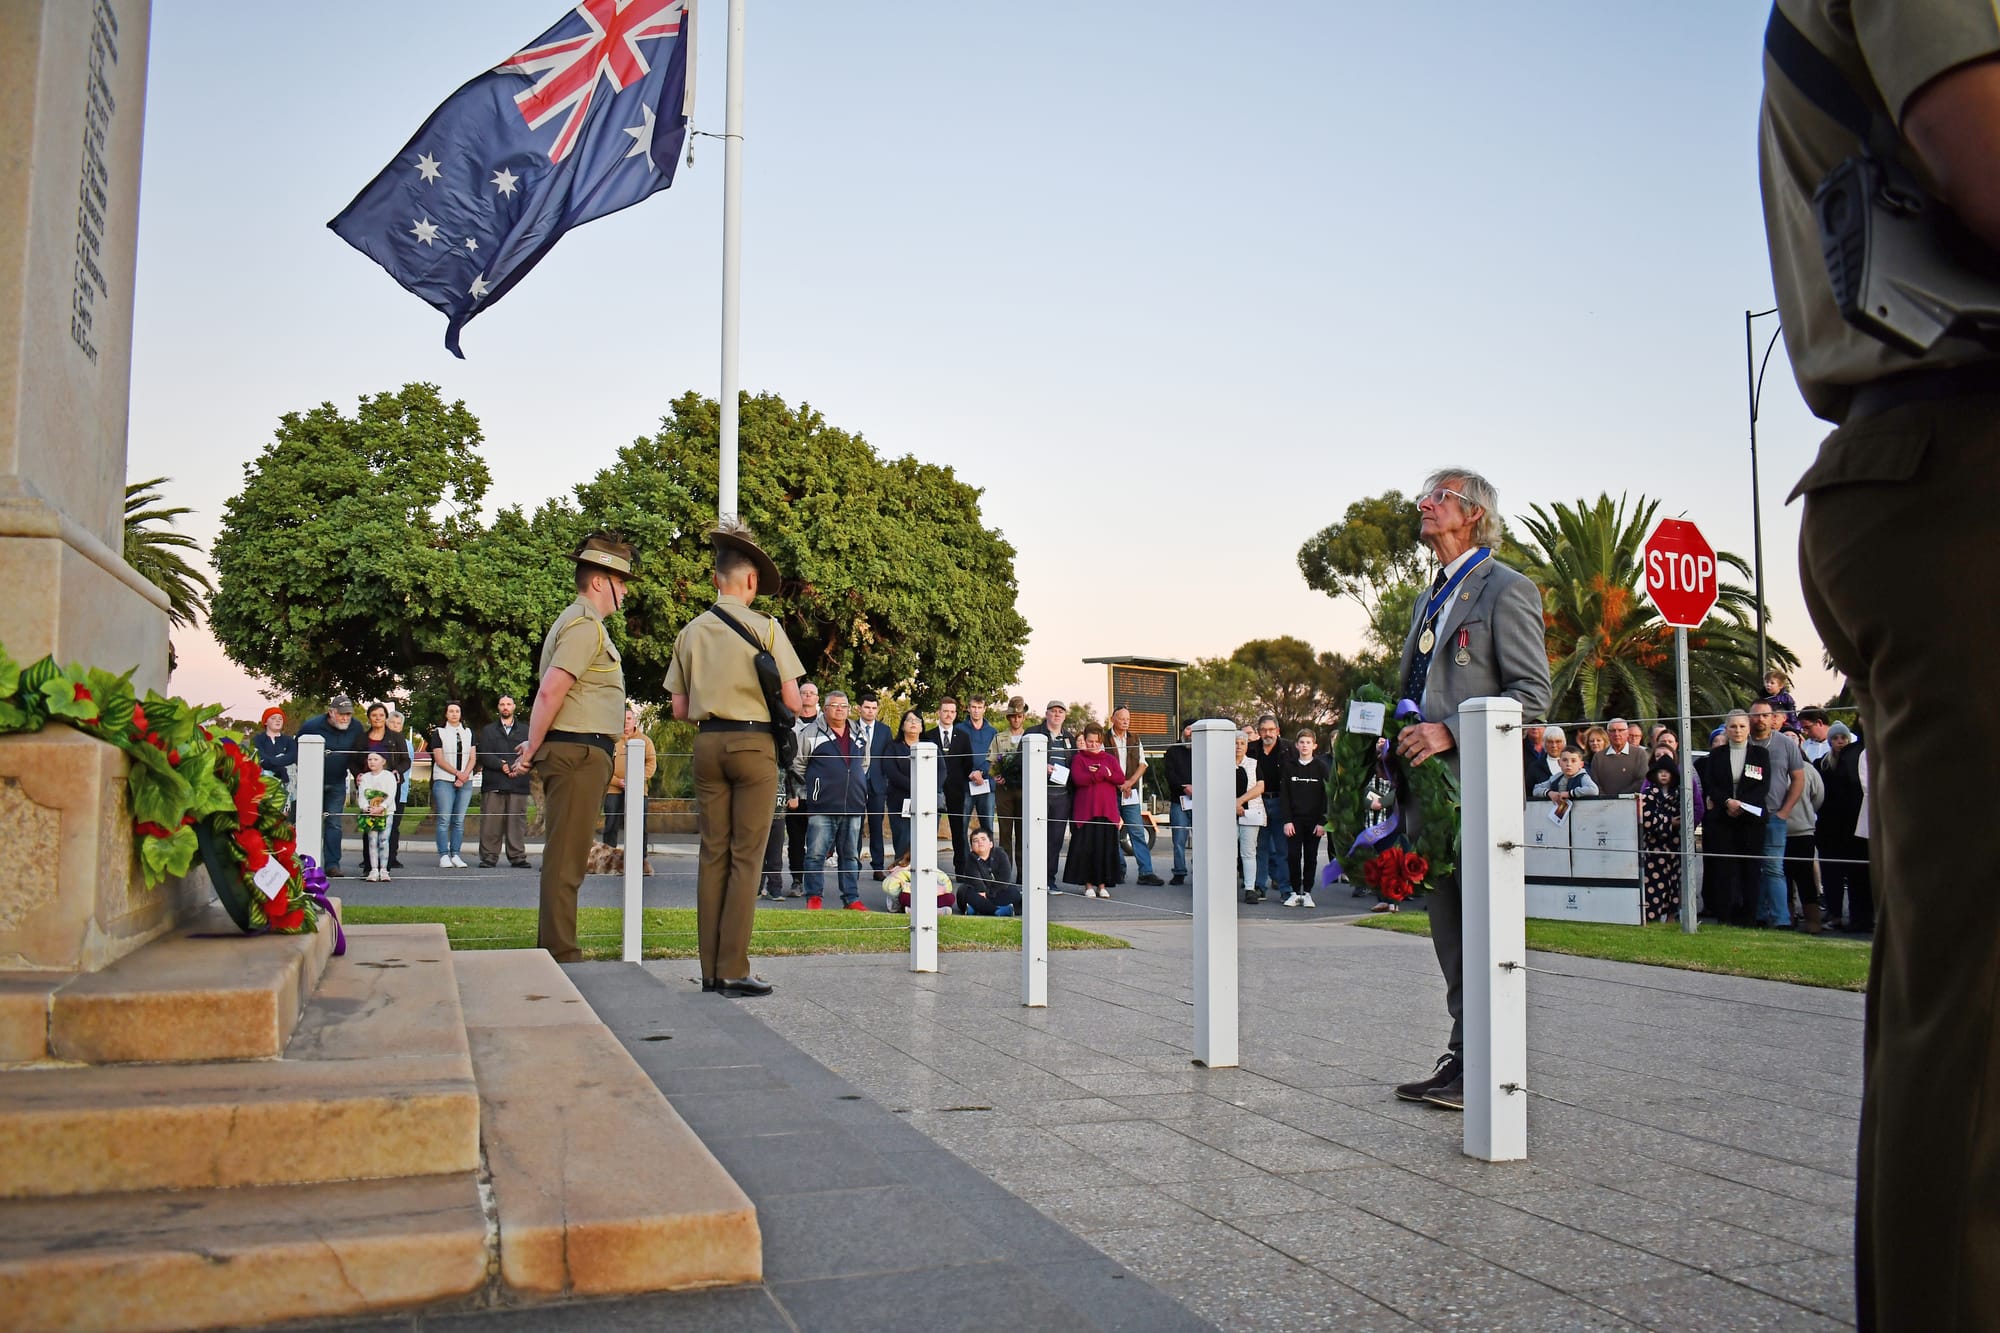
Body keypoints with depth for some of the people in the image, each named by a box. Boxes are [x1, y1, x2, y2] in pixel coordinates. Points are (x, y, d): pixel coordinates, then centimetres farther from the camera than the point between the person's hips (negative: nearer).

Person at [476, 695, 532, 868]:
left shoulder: (525, 730, 18)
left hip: (518, 783, 0)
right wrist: (502, 767, -11)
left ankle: (518, 857, -1)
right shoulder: (488, 730, 16)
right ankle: (489, 856, 0)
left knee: (517, 821, -3)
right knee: (490, 822, -4)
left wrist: (521, 766, -12)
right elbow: (484, 755, 3)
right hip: (493, 783, 0)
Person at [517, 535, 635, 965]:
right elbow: (549, 692, -20)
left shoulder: (577, 622, 21)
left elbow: (551, 690, 20)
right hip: (579, 752, -11)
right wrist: (532, 749, -12)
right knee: (566, 859, -7)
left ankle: (552, 949, 23)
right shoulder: (586, 625, -13)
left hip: (574, 752, 11)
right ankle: (560, 955, -4)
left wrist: (535, 746, 14)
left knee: (564, 857, 15)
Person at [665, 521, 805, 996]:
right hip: (753, 742, -4)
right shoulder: (765, 628, -6)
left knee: (713, 855, 8)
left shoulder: (692, 631, 6)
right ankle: (733, 970, -2)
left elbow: (679, 709, 7)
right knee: (746, 858, -1)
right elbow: (792, 701, -8)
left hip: (707, 743, 4)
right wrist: (805, 703, 14)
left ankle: (710, 969, 11)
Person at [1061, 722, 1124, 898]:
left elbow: (1121, 779, 1)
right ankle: (1088, 885, 5)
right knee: (1086, 848, -3)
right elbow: (1078, 779, -12)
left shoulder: (1110, 759, 15)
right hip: (1085, 810, -3)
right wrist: (1103, 774, -11)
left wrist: (1100, 772, -10)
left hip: (1107, 810, 3)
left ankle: (1102, 885, 8)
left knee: (1106, 847, 1)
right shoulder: (1078, 758, 5)